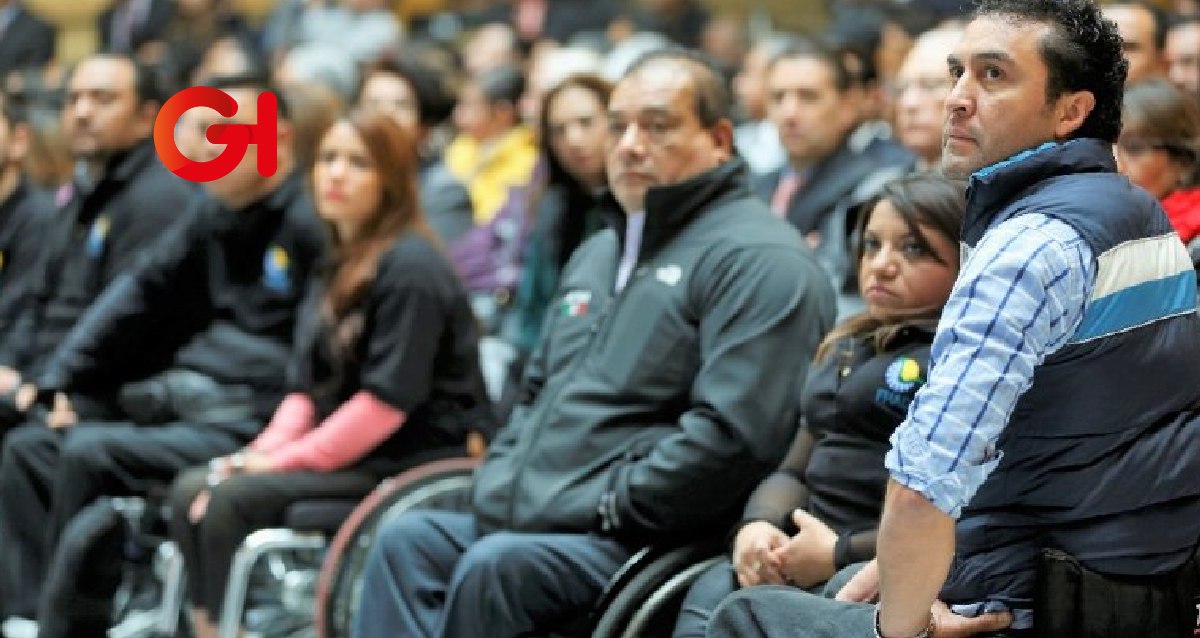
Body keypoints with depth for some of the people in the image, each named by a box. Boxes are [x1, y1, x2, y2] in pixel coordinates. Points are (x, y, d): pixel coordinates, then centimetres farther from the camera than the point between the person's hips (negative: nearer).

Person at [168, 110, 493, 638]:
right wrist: (261, 453, -6)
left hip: (417, 457, -9)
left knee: (232, 501, -23)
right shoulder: (341, 267, 17)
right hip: (346, 453, 9)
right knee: (191, 491, -5)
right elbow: (306, 389, 13)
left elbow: (388, 400, -20)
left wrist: (286, 461, -17)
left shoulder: (410, 268, -12)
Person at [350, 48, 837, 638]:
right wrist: (497, 488, 13)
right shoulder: (597, 254, 24)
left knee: (494, 567, -29)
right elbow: (537, 391, 32)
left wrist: (605, 505, -17)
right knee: (408, 541, -9)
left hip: (649, 540, -9)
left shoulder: (759, 261, -9)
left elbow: (732, 433, -21)